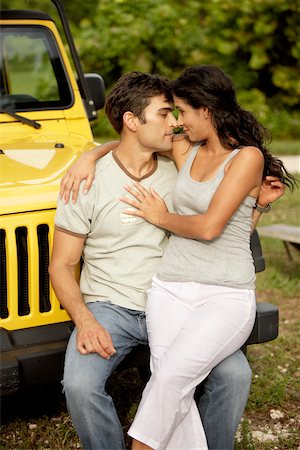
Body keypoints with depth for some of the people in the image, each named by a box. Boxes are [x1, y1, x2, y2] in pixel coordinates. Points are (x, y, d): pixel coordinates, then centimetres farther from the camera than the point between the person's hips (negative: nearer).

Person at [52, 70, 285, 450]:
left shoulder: (178, 176, 6)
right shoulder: (88, 182, -5)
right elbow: (61, 266, -3)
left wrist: (256, 203, 0)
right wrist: (84, 320, -19)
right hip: (109, 307, -2)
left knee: (235, 374, -18)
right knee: (80, 384, -28)